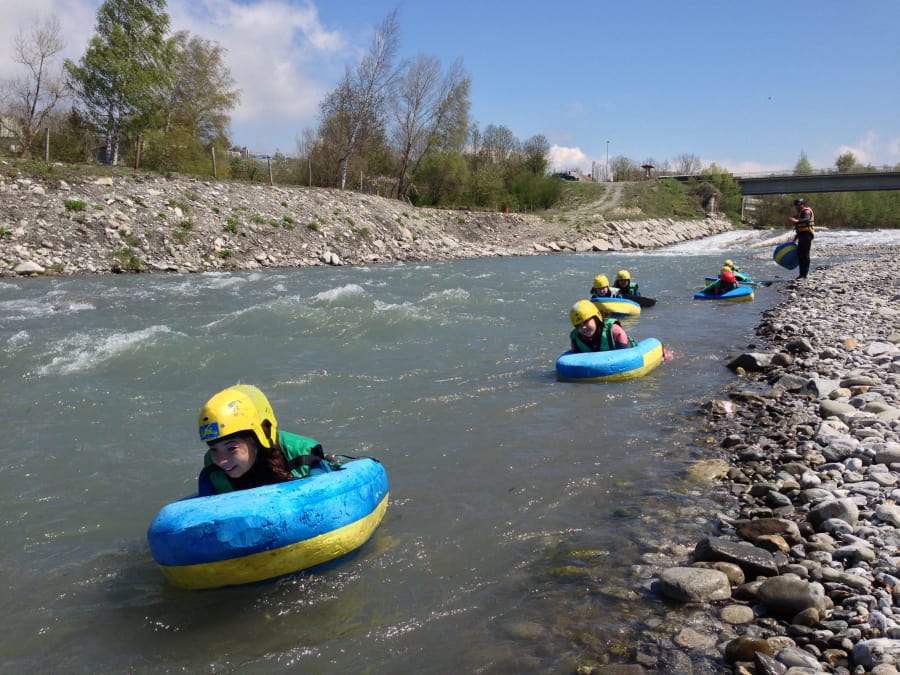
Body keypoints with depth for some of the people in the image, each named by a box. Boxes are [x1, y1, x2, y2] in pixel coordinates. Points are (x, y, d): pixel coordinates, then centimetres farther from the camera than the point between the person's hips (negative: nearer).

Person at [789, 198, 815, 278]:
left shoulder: (806, 211, -6)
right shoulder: (800, 213, 24)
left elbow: (806, 220, -28)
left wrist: (797, 221, -42)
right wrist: (795, 238, 28)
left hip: (806, 235, -10)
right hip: (802, 235, 10)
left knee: (805, 254, -10)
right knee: (799, 254, 10)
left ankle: (804, 274, -11)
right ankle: (801, 273, 17)